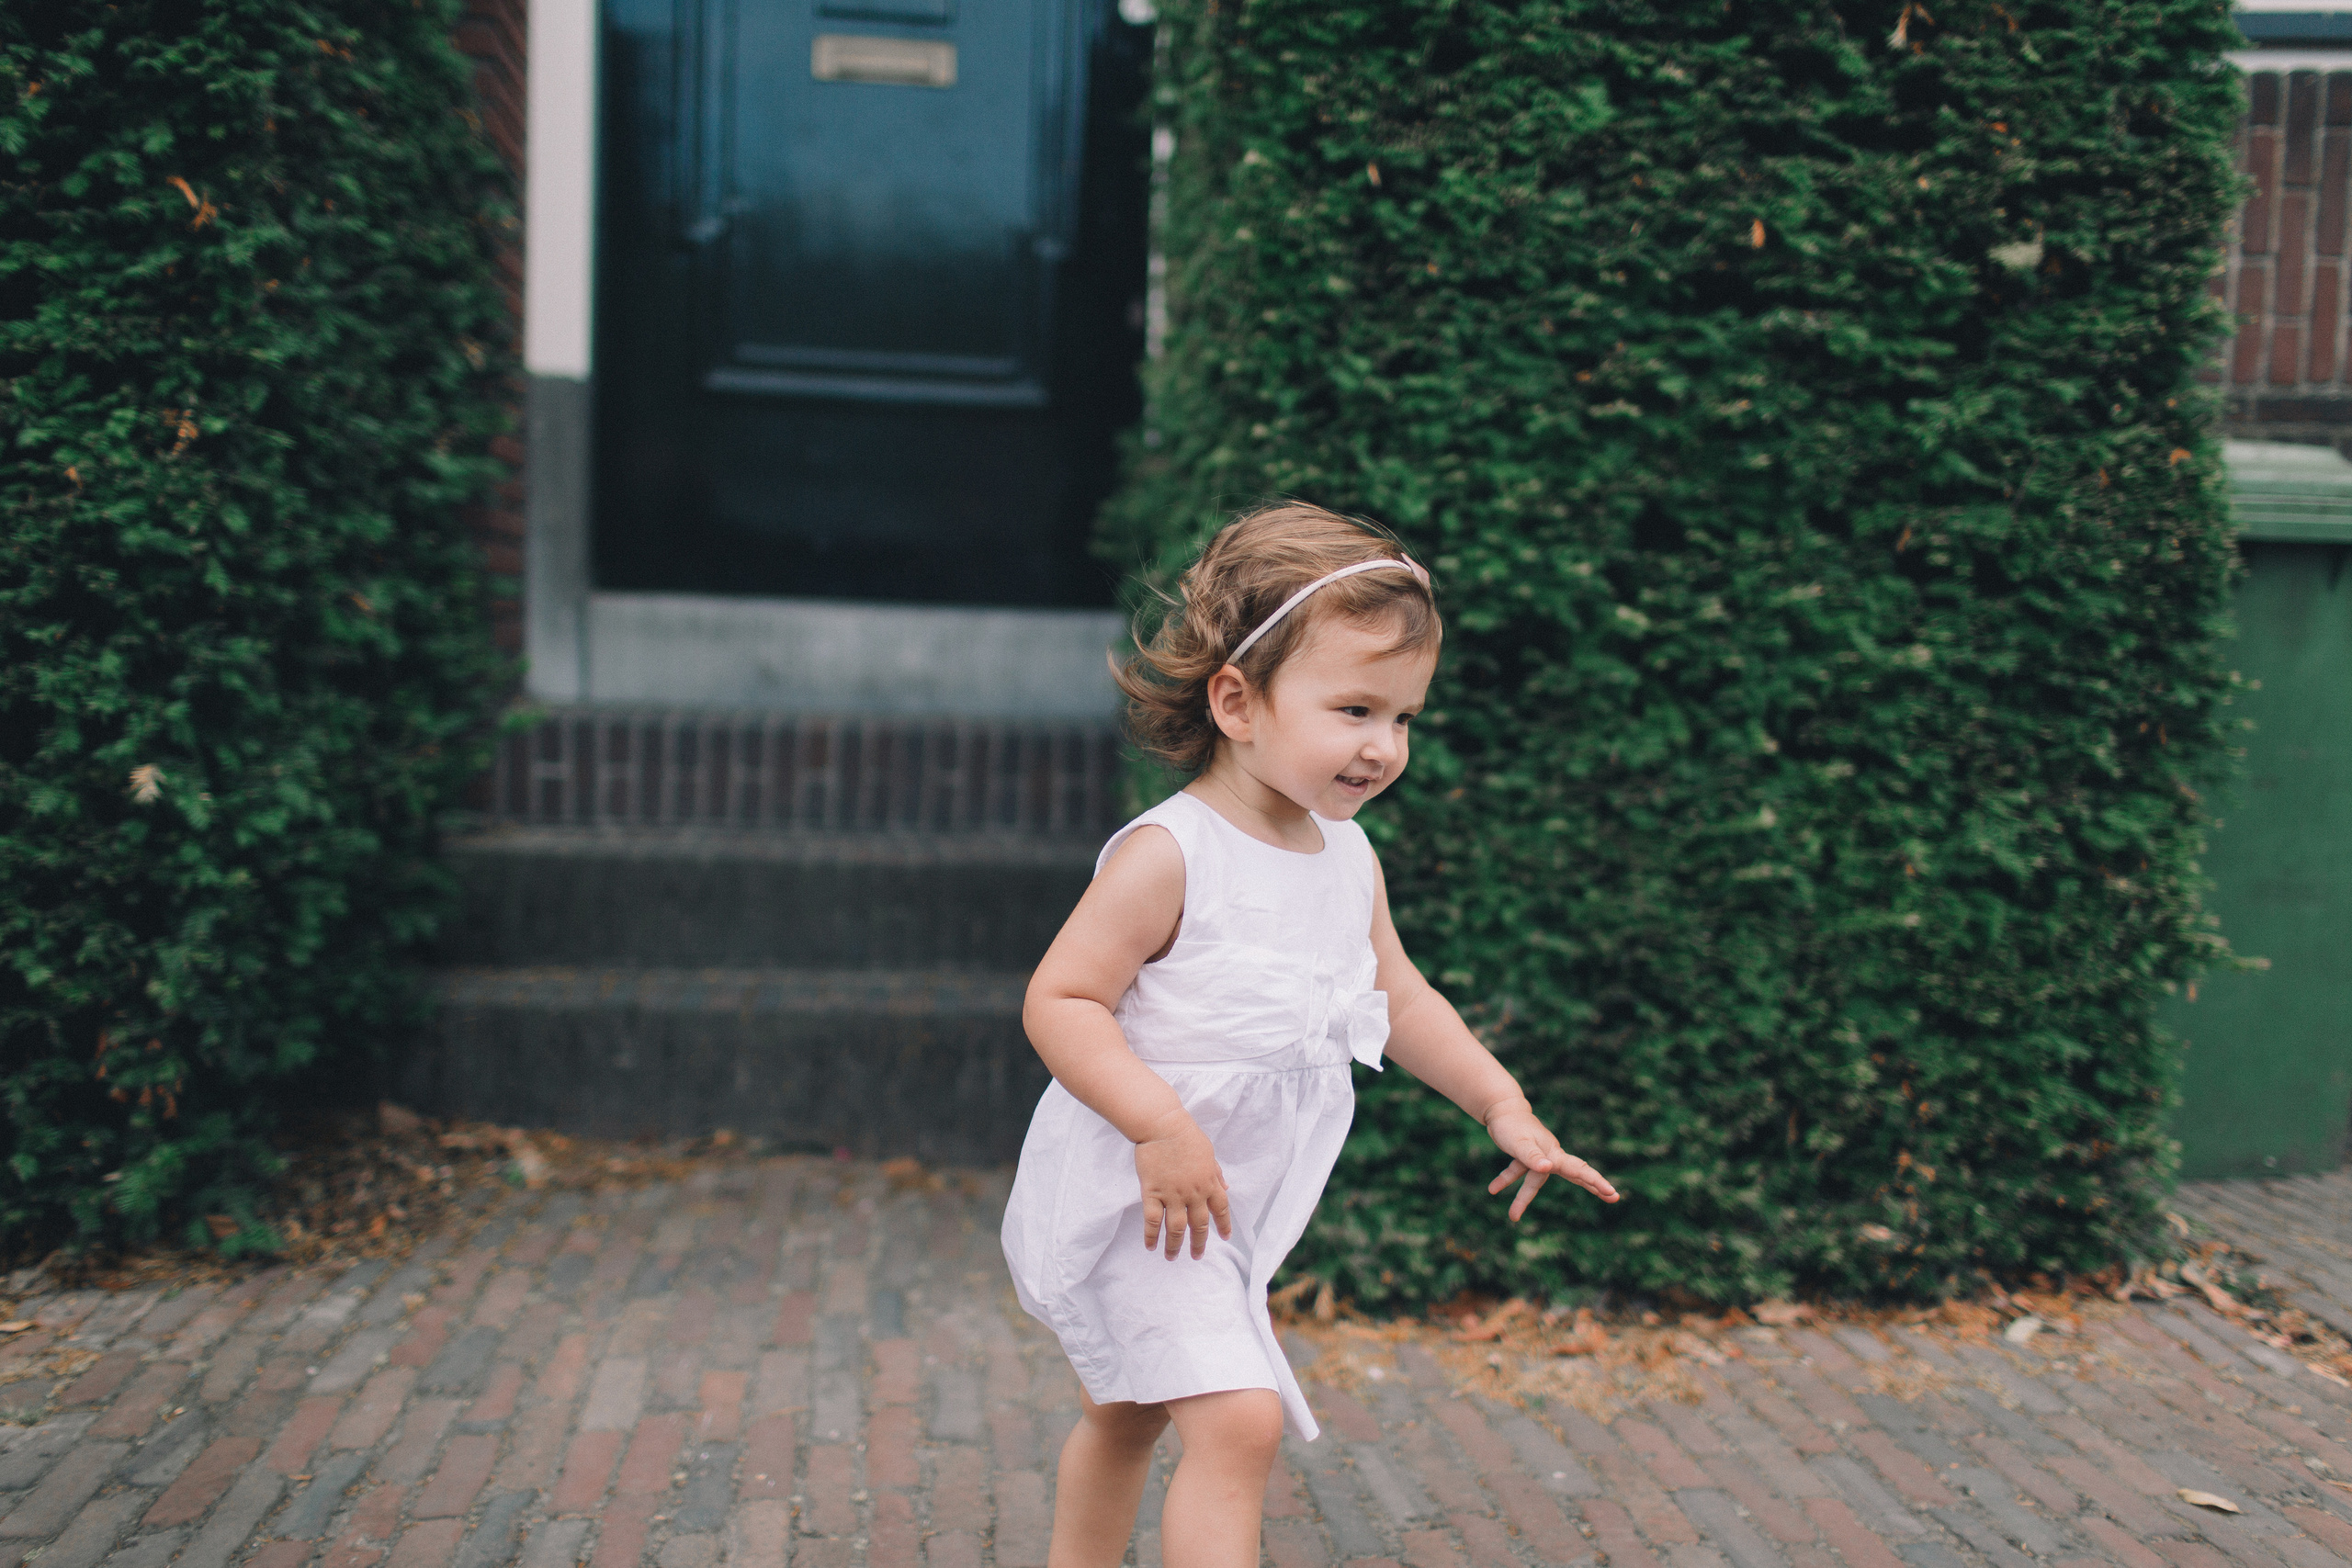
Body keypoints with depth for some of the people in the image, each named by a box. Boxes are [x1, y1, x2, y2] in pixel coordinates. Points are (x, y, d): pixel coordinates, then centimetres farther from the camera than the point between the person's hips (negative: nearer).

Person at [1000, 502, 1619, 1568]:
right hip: (1132, 1199, -8)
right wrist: (1161, 1127, -32)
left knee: (1128, 1412, 25)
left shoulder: (1349, 858, 3)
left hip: (1234, 1208, 8)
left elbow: (1398, 997, 15)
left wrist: (1501, 1105, 9)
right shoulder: (1167, 854, -22)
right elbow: (1058, 1000, -23)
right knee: (1237, 1420, -19)